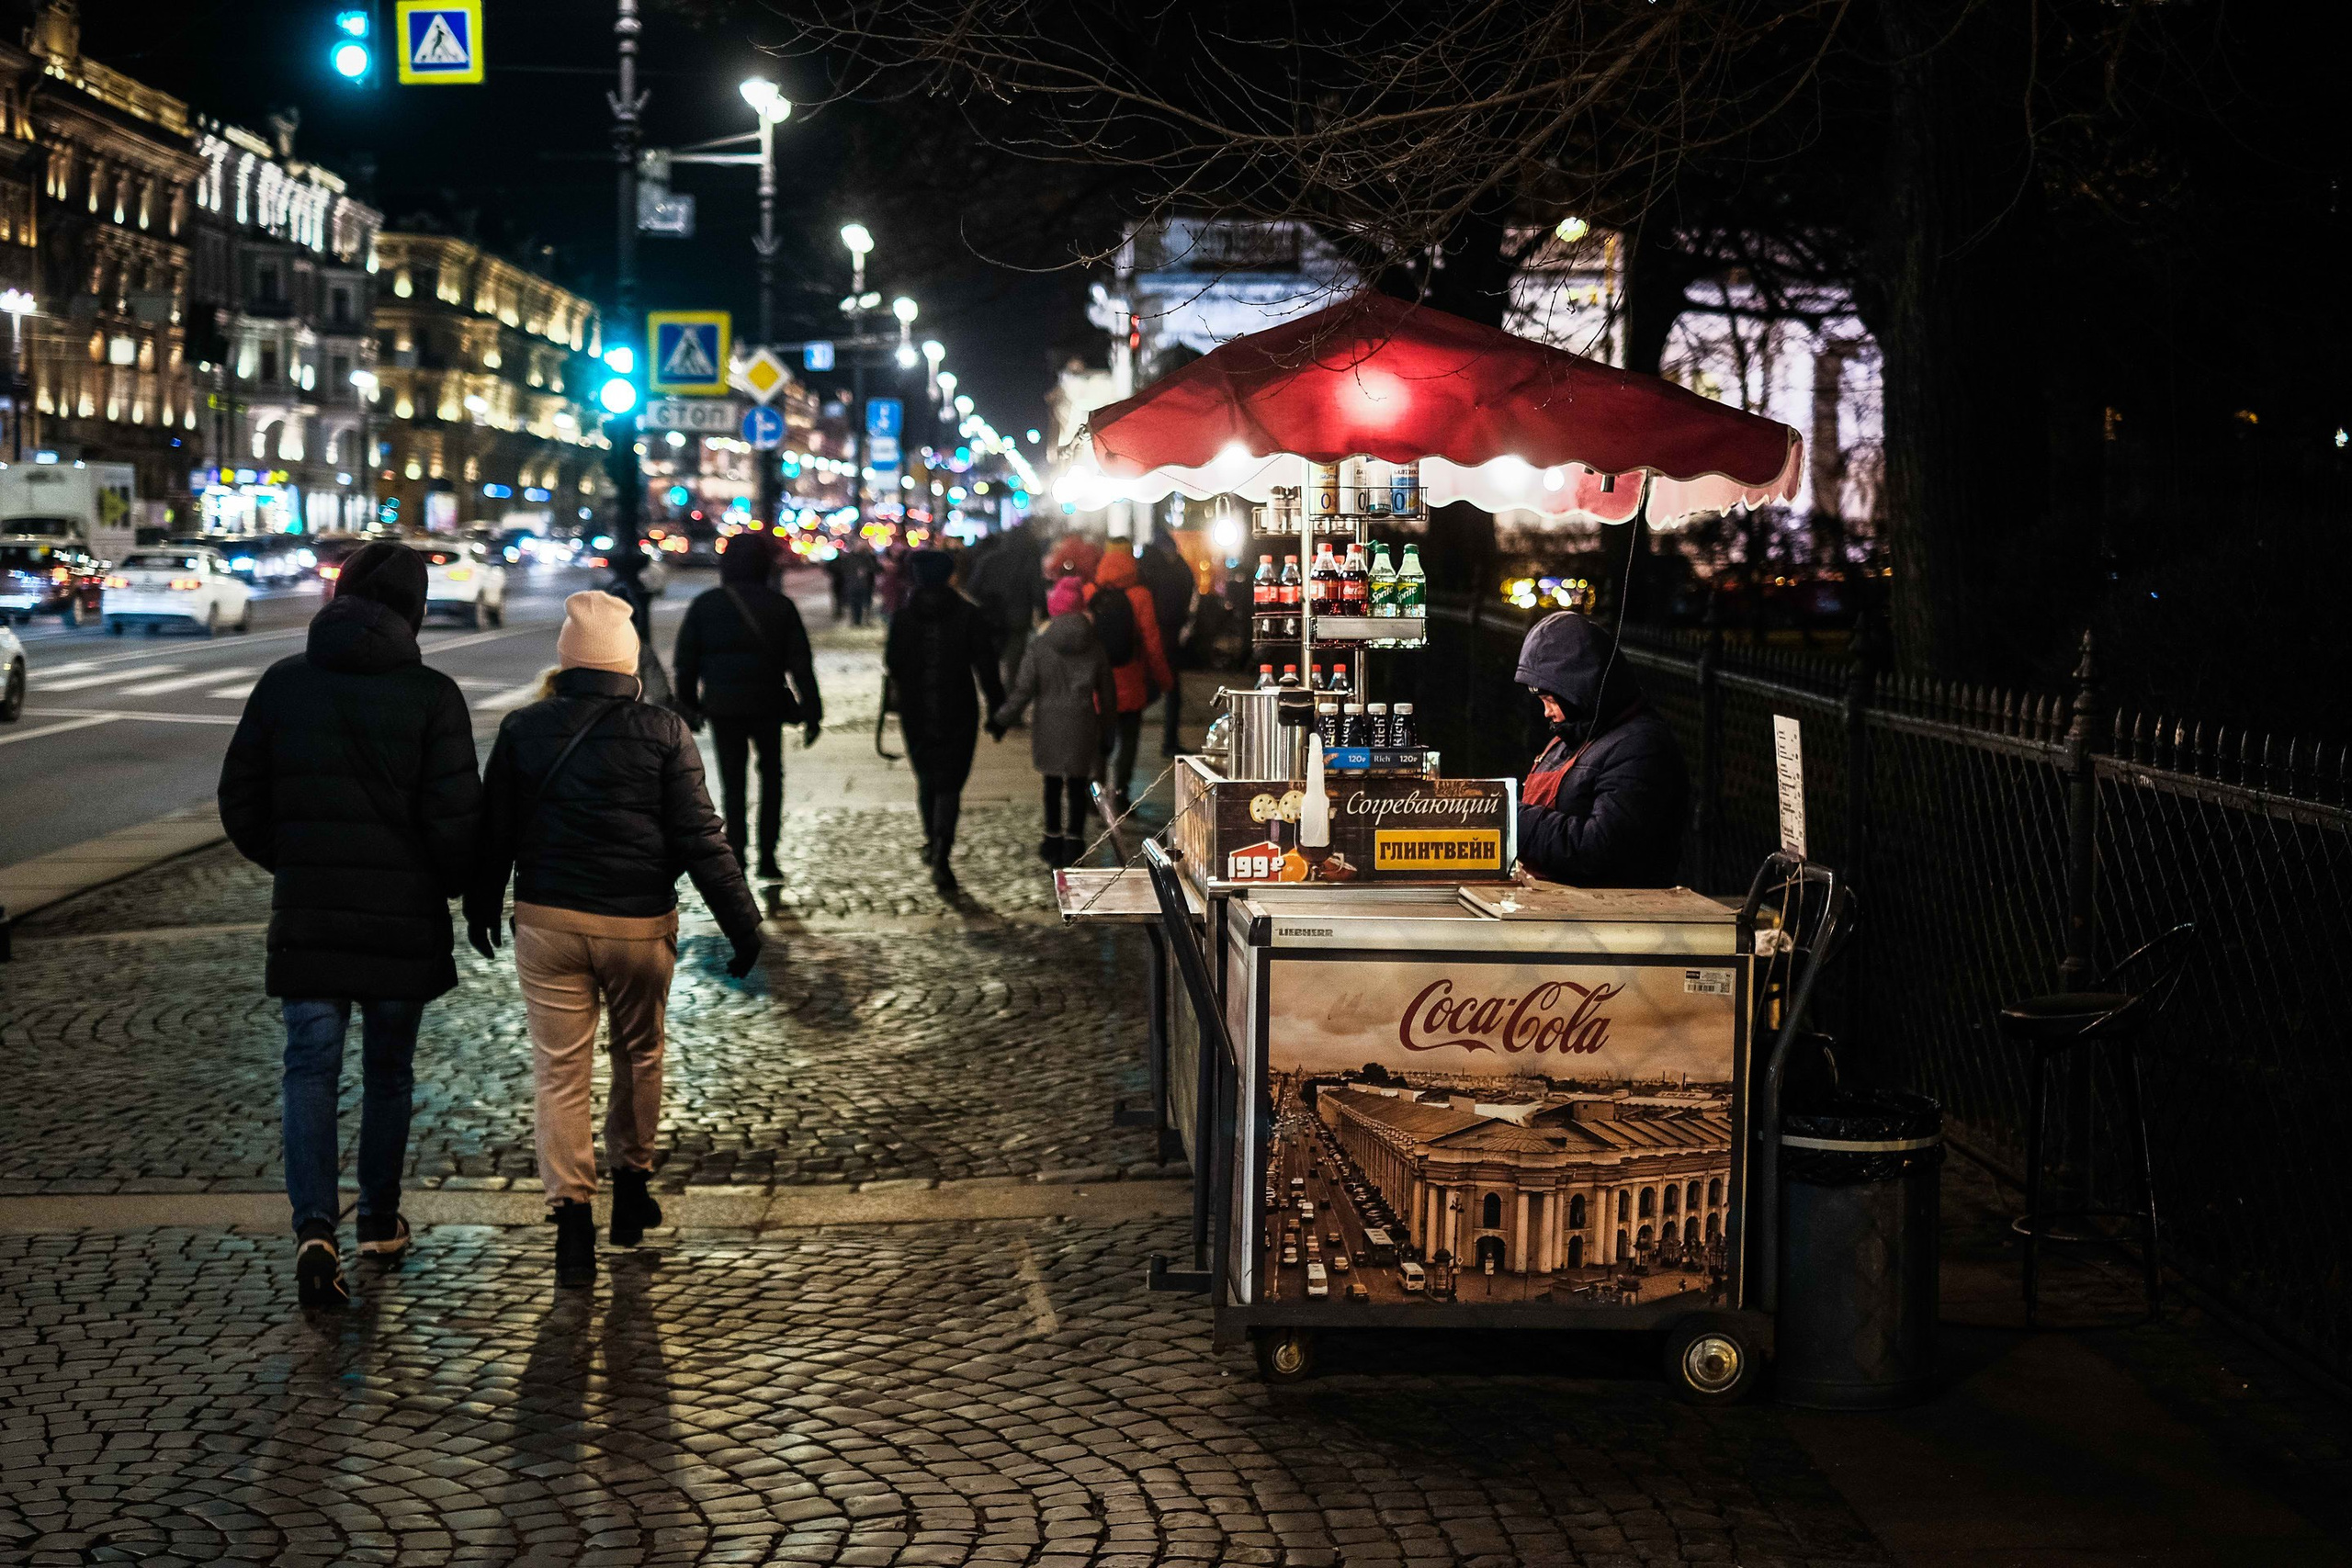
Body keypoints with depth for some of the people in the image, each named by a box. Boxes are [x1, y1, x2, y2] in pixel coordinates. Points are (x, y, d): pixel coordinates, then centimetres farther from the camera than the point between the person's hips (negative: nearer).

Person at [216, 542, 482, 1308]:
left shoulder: (283, 684, -1)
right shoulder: (432, 695, -10)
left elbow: (240, 801, 3)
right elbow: (454, 816, -13)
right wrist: (454, 885, 8)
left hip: (306, 910, 1)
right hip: (404, 916, -1)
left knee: (311, 1066, 4)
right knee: (388, 1068, 15)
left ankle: (315, 1228, -12)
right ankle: (380, 1219, 27)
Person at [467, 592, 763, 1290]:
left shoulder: (523, 730, -1)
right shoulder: (664, 733, -7)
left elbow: (494, 831, 7)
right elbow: (699, 838, -9)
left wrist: (481, 909, 22)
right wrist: (742, 920, -4)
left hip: (546, 920, 1)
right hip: (640, 923, 0)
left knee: (560, 1069, 2)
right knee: (639, 1055, 20)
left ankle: (572, 1213, -6)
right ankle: (632, 1184, 31)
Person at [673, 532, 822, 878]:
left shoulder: (704, 605, 0)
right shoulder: (781, 606, -2)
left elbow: (685, 660, 2)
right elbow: (800, 665, -4)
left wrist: (688, 704, 13)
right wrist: (812, 713, -2)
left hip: (722, 706, 0)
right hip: (767, 705, 0)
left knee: (732, 783, 9)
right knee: (771, 776, 15)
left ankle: (736, 855, 2)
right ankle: (767, 856, 8)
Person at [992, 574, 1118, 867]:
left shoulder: (1040, 645, -8)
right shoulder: (1094, 645, -2)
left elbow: (1024, 689, -8)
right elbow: (1107, 691, 5)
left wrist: (1002, 721, 3)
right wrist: (1107, 730, 15)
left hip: (1050, 724, -1)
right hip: (1083, 724, 1)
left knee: (1053, 783, 14)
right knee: (1078, 786, 7)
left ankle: (1053, 841, 18)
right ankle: (1074, 844, 8)